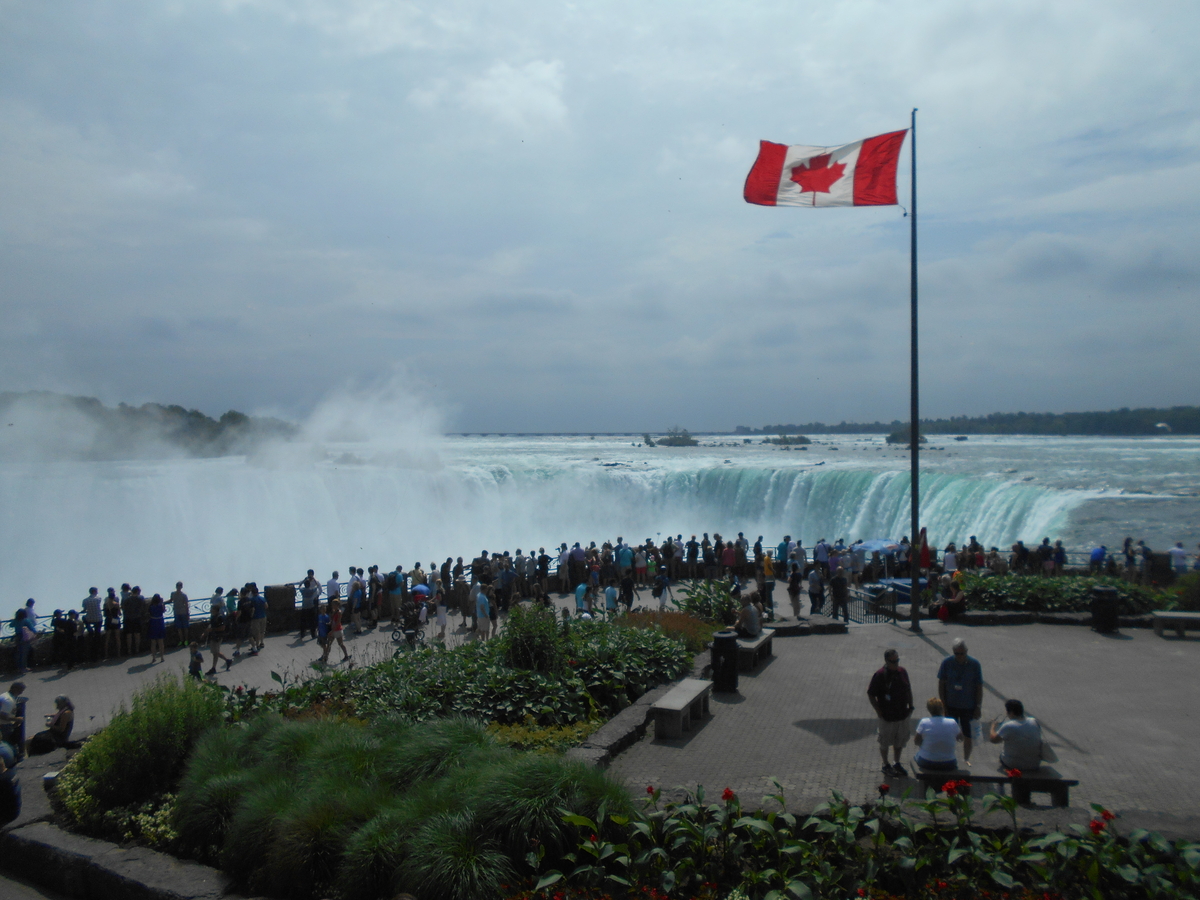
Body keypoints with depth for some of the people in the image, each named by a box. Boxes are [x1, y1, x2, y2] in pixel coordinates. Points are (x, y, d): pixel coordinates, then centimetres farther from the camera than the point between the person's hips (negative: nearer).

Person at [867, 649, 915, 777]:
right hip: (887, 717, -5)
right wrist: (879, 712, -12)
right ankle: (886, 765, 31)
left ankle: (896, 763, 38)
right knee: (885, 742, 12)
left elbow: (908, 690, 11)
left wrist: (910, 706, 6)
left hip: (903, 714, 5)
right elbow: (871, 694, -12)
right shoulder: (879, 675, -18)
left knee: (900, 740, 19)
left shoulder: (902, 671, -3)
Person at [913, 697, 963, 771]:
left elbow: (916, 741, -3)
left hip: (926, 763, -1)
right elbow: (961, 738, 11)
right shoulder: (952, 723, -8)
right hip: (948, 766, 1)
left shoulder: (924, 722, -12)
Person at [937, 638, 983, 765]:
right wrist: (943, 705, -5)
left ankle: (966, 759, 29)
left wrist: (978, 707, -6)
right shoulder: (947, 663, -11)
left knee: (968, 735, 10)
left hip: (969, 707, 0)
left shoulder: (974, 664, -12)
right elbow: (941, 684, -4)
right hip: (951, 706, 0)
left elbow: (979, 687, -5)